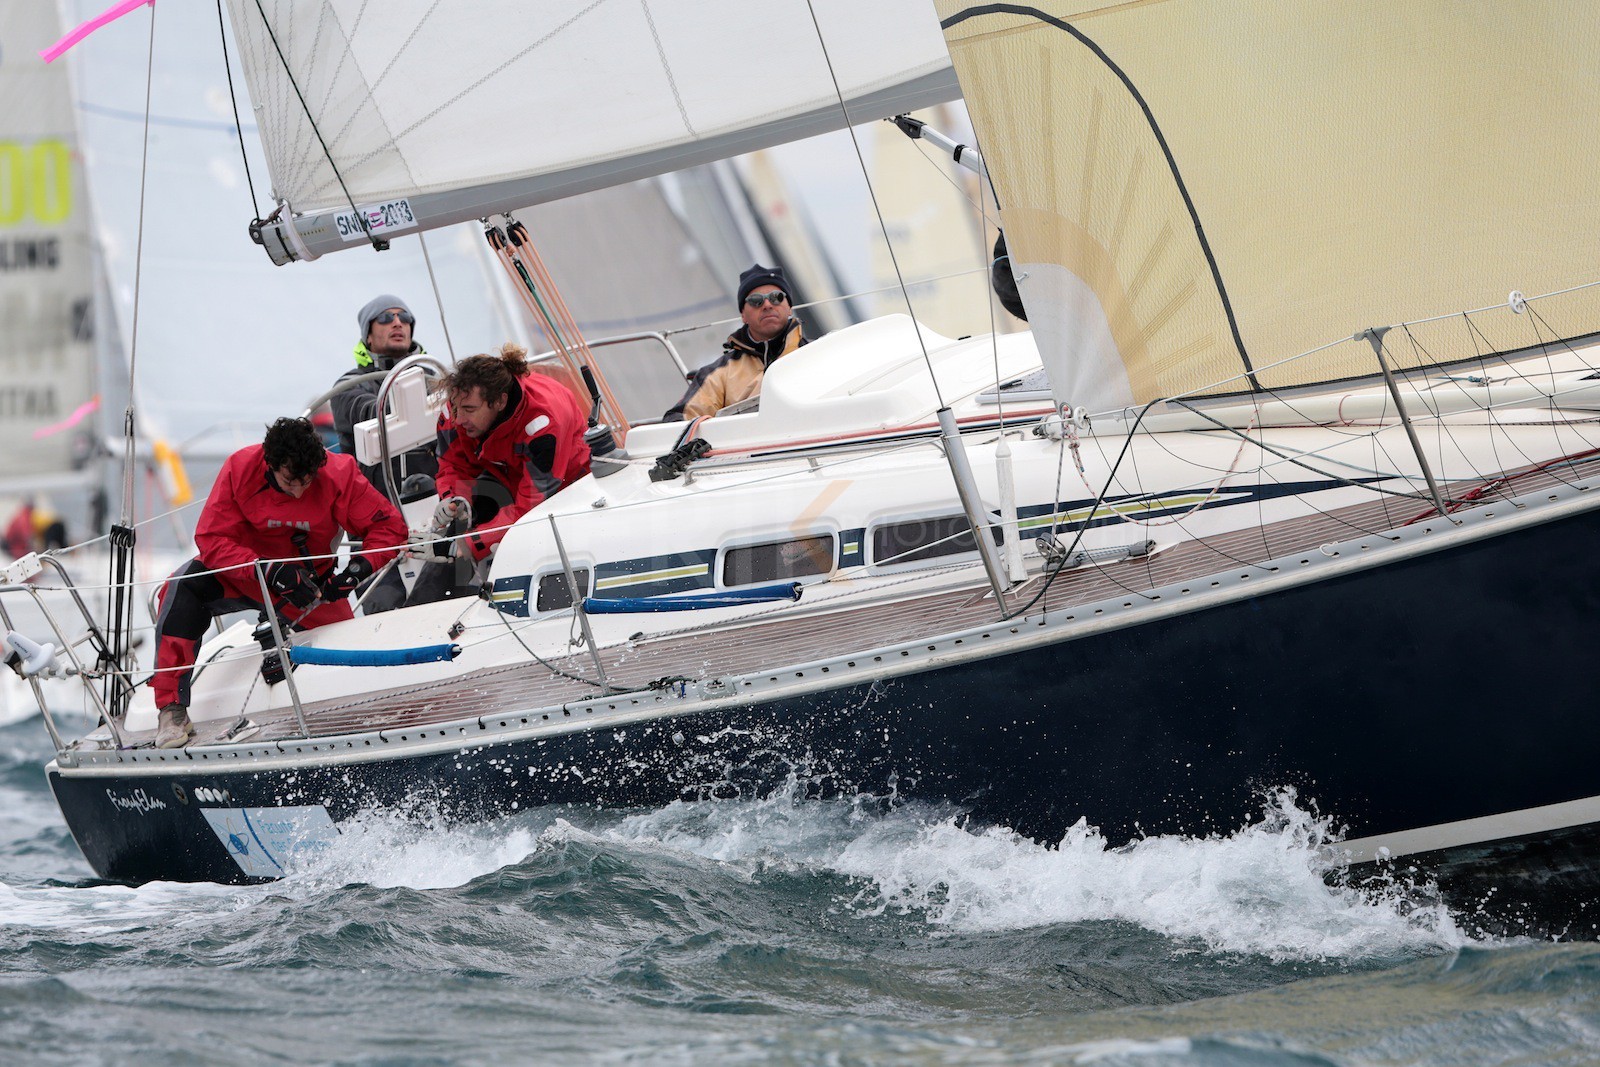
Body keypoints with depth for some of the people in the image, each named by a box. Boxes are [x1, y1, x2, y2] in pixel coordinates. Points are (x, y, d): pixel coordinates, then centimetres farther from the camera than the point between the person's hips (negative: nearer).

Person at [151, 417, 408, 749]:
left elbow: (389, 526, -13)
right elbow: (212, 540, -23)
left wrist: (358, 569, -30)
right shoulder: (241, 469, -22)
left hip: (311, 582, 1)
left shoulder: (339, 474, -20)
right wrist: (274, 572, -34)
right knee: (184, 588, -29)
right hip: (243, 574, -1)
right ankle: (172, 709, -26)